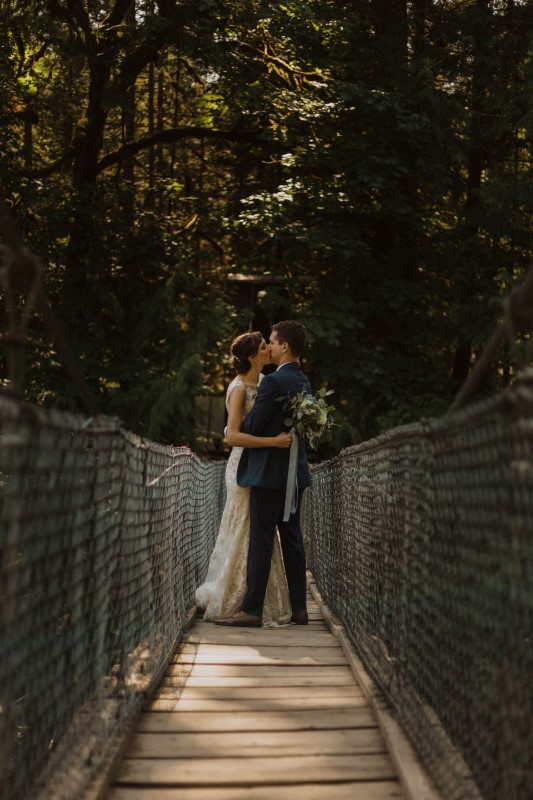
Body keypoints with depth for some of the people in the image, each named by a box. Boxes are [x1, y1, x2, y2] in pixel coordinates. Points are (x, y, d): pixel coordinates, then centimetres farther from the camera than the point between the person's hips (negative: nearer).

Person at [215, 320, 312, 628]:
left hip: (269, 473, -9)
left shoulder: (273, 382, -15)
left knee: (261, 542, -6)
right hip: (296, 472, 9)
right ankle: (299, 609, 15)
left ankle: (252, 611, -4)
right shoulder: (304, 383, 13)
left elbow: (252, 426, -14)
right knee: (293, 540, 11)